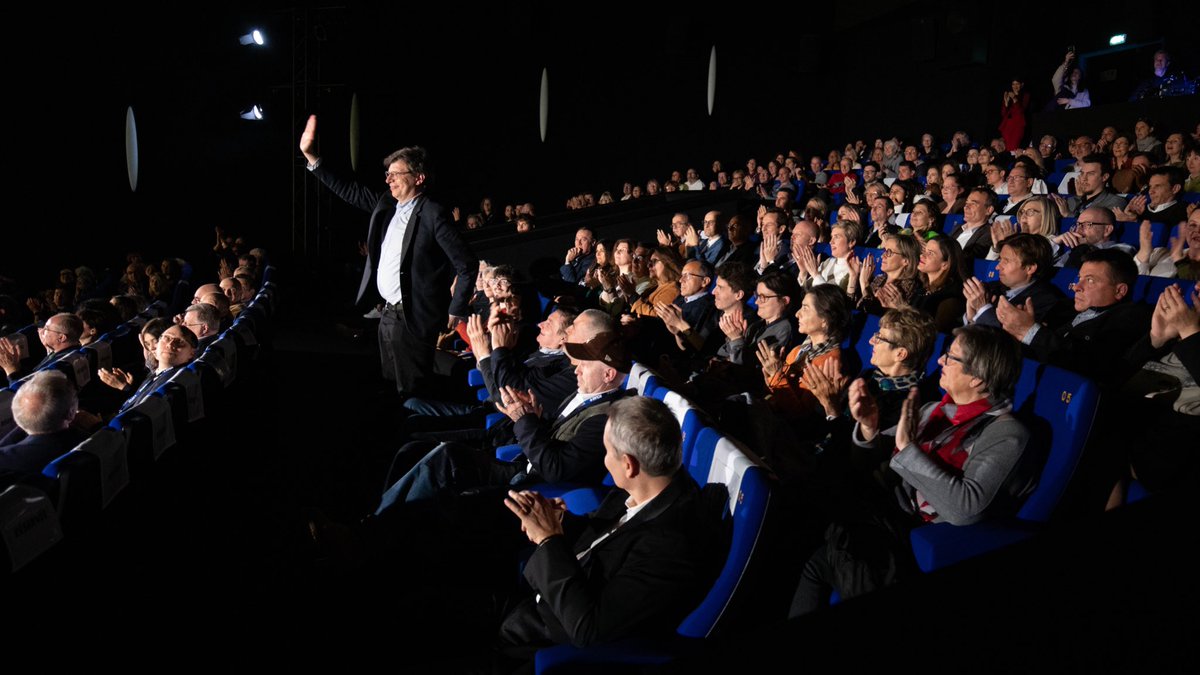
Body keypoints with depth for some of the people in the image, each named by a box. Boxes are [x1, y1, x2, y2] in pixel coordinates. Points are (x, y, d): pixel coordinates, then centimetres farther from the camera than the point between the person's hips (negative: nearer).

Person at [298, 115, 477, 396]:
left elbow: (467, 265, -15)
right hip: (388, 313, 8)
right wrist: (310, 155, 9)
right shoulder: (386, 203, 8)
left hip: (413, 318, -8)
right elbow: (349, 190, 16)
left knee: (411, 393, -1)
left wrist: (456, 312, -10)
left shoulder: (433, 213, -15)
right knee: (390, 386, 17)